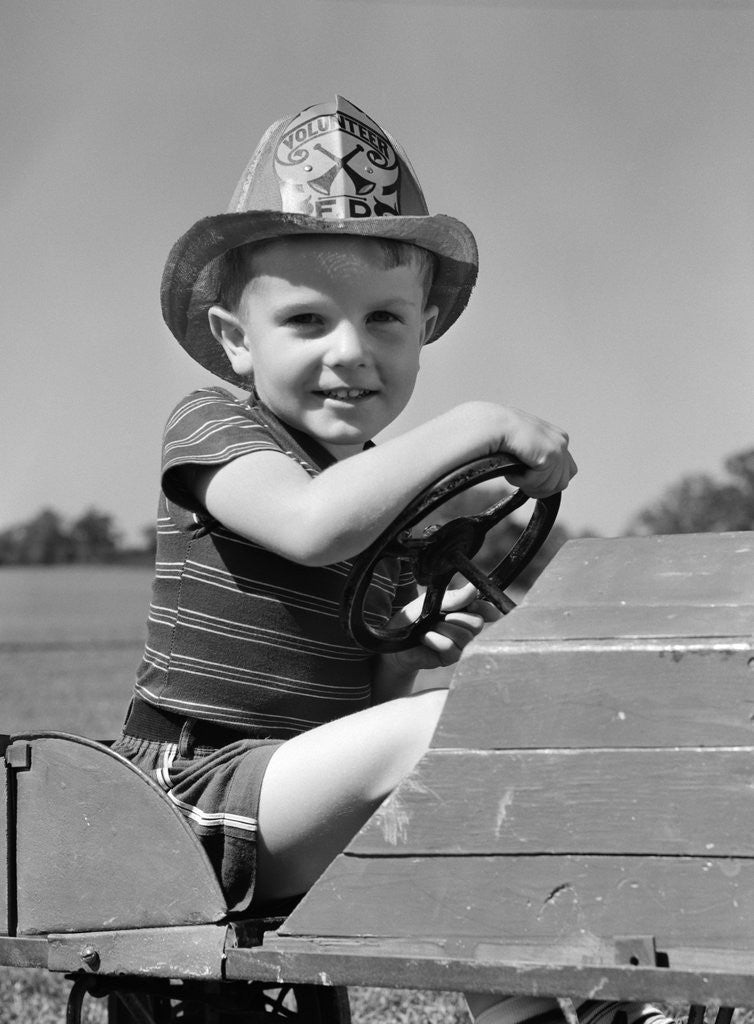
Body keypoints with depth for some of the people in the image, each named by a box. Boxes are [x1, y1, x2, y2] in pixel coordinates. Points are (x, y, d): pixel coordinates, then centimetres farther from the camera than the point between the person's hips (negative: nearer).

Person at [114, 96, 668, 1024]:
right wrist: (474, 427, -24)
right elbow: (313, 524, -30)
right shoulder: (212, 428, -6)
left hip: (302, 808, 8)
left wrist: (416, 647, -4)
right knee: (444, 727, -27)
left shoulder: (390, 495, 17)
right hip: (203, 790, -8)